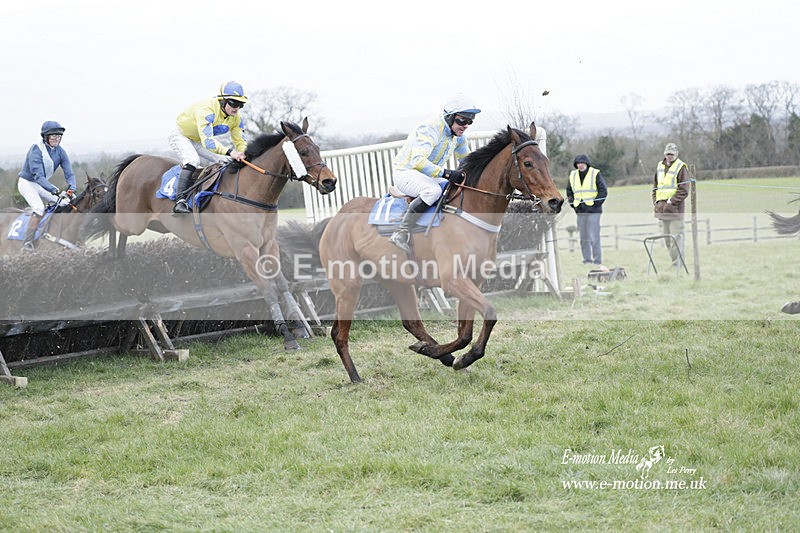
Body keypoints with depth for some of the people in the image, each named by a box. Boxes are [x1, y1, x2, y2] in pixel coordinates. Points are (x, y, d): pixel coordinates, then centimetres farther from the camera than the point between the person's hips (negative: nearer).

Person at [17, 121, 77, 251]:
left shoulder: (60, 152, -8)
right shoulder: (36, 151, -27)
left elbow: (69, 173, -12)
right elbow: (38, 176, -35)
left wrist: (71, 189, -32)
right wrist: (56, 191, -46)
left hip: (42, 185, 7)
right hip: (27, 183, -7)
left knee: (64, 202, -5)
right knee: (39, 209, -28)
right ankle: (27, 243, -24)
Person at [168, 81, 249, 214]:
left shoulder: (236, 118, -13)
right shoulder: (207, 109, -38)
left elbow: (241, 143, -9)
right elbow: (207, 141, -48)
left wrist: (243, 156, -32)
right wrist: (229, 152, -57)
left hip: (199, 142, 8)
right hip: (181, 136, -8)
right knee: (192, 161, -33)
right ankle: (180, 201, -40)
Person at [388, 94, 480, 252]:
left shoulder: (457, 135, 4)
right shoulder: (430, 130, -25)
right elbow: (418, 161, -37)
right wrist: (447, 173, -44)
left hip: (429, 176, 9)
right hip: (405, 172, -9)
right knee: (433, 190, -38)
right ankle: (401, 232, -37)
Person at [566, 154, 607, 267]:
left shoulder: (595, 174, -2)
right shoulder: (573, 175, 12)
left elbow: (603, 191, -3)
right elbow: (569, 191, 23)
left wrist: (595, 203, -10)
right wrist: (572, 203, 8)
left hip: (593, 211, -5)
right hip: (580, 211, 5)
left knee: (593, 237, -11)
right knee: (583, 238, 7)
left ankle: (597, 261, -8)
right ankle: (587, 260, 14)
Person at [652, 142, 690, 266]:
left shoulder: (681, 167, -7)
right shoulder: (660, 166, 14)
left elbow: (684, 191, -11)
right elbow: (655, 186, 22)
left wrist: (671, 202, -14)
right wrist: (656, 202, 10)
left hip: (675, 208, -7)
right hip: (661, 208, 7)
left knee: (676, 237, -8)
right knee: (666, 237, 10)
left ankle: (677, 263, -7)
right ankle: (675, 261, 17)